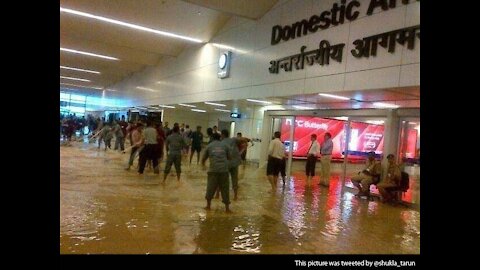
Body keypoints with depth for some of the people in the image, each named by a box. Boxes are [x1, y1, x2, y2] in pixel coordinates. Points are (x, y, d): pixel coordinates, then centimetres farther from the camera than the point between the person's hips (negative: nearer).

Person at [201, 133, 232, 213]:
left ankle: (208, 205, 23)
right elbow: (229, 156, 15)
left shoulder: (209, 146, 12)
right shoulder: (225, 145, 14)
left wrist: (203, 165, 41)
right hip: (224, 169, 1)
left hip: (213, 170, -1)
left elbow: (203, 158, 20)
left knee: (210, 188, 13)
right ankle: (227, 208, 11)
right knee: (225, 188, 8)